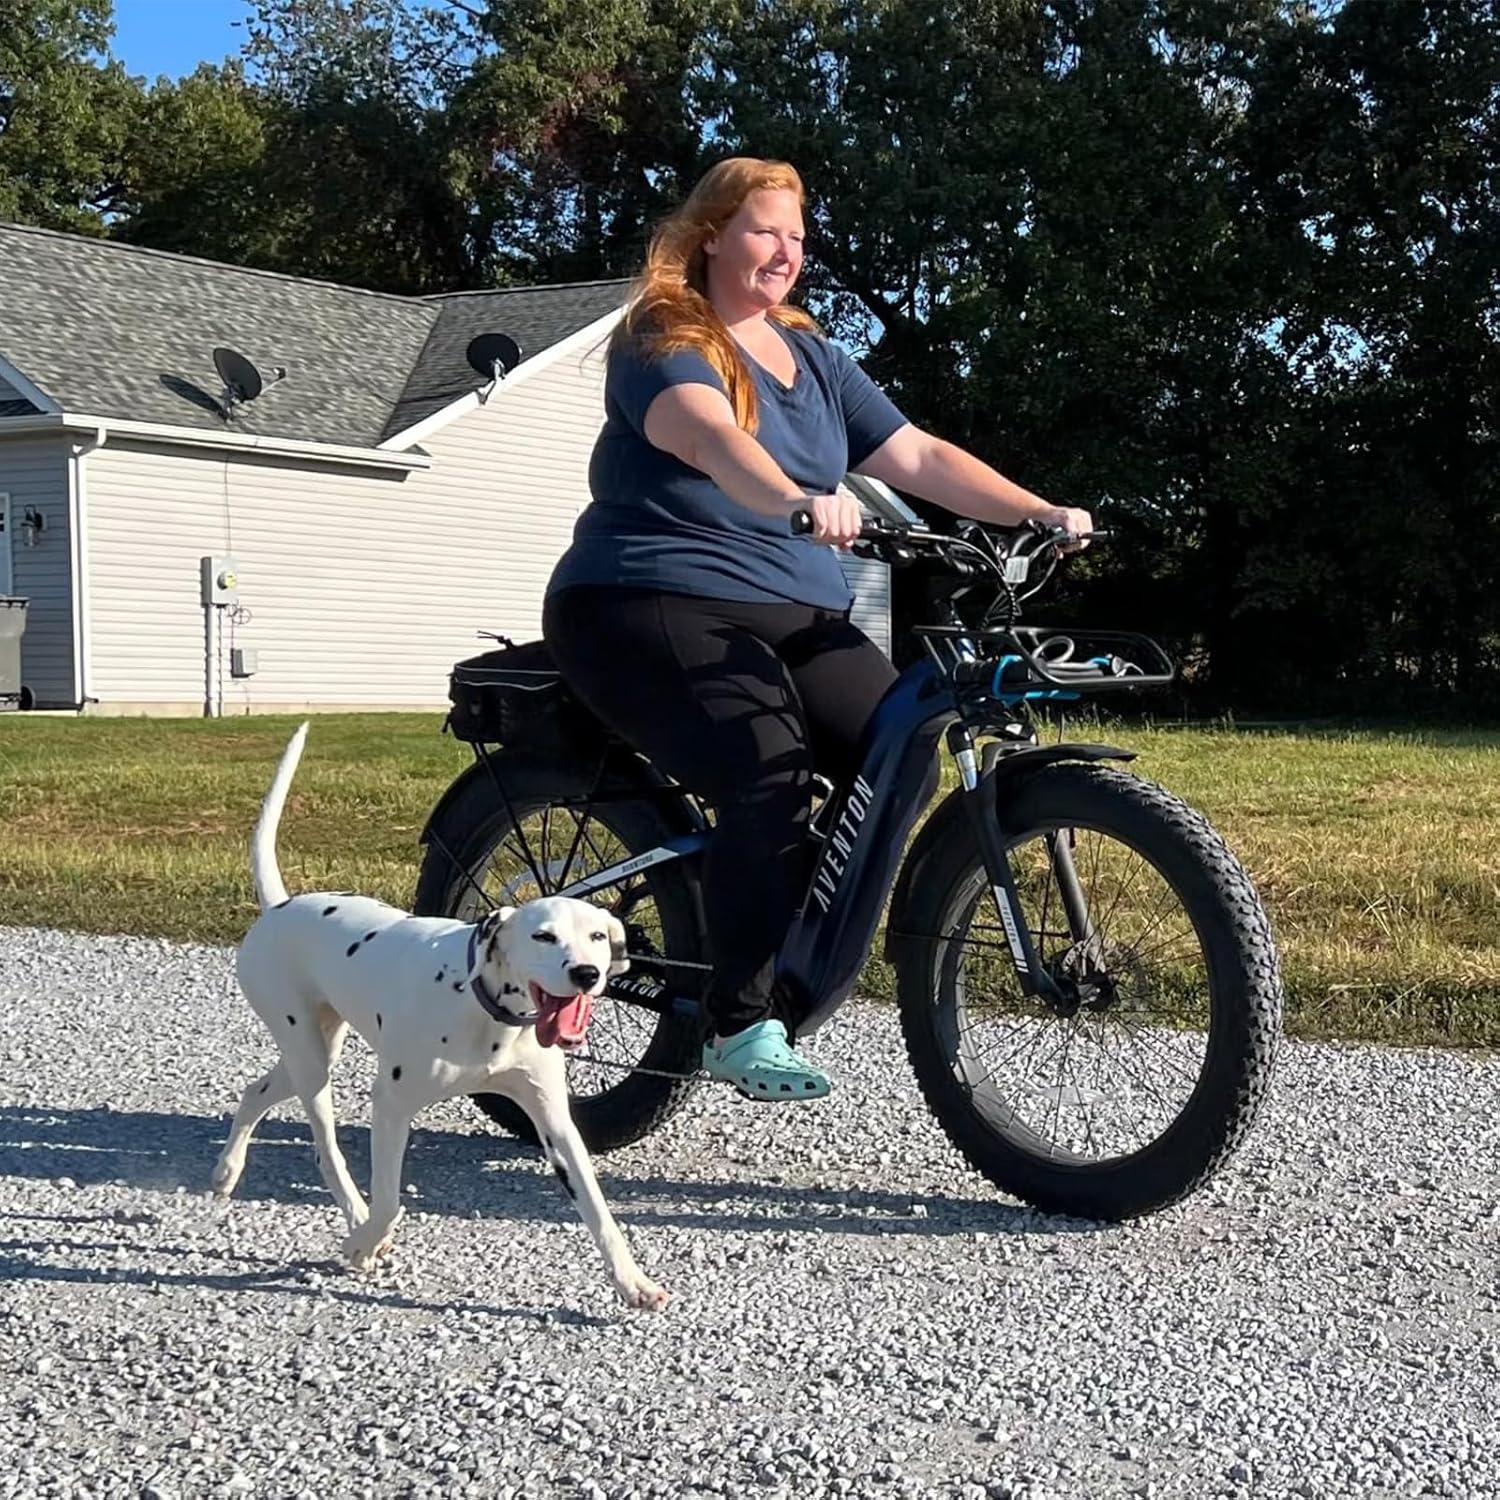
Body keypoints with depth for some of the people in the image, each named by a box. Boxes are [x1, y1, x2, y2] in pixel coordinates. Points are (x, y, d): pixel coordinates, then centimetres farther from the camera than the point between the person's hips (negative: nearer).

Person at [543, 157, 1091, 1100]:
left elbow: (917, 456, 12)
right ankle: (741, 1026, -18)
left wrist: (1038, 511, -1)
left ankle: (794, 978, -2)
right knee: (770, 777, -30)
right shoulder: (661, 341, -3)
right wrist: (799, 498, -45)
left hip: (798, 617, 7)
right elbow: (707, 433, -25)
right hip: (658, 607, -7)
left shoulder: (813, 357, 19)